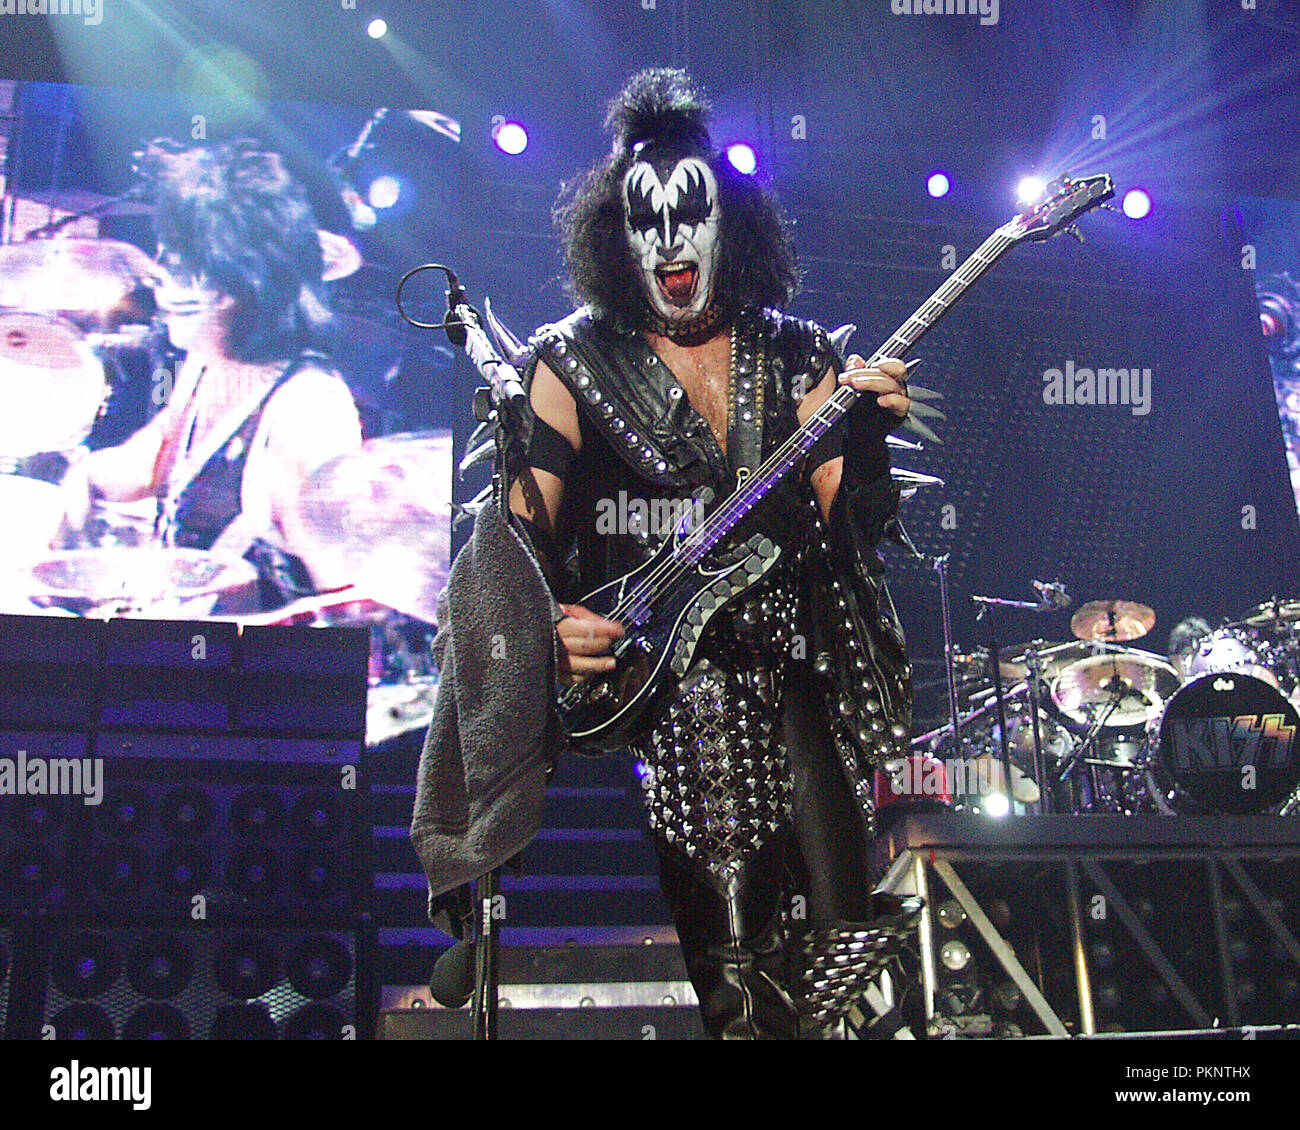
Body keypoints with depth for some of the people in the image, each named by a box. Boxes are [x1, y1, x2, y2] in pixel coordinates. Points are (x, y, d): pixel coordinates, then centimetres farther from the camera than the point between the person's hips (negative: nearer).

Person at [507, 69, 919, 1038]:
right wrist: (553, 620, -12)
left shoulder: (796, 357, 11)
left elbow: (852, 531, 5)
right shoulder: (576, 359, 6)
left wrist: (868, 439, -13)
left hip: (785, 652, 1)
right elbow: (525, 527, 5)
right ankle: (742, 1002, -3)